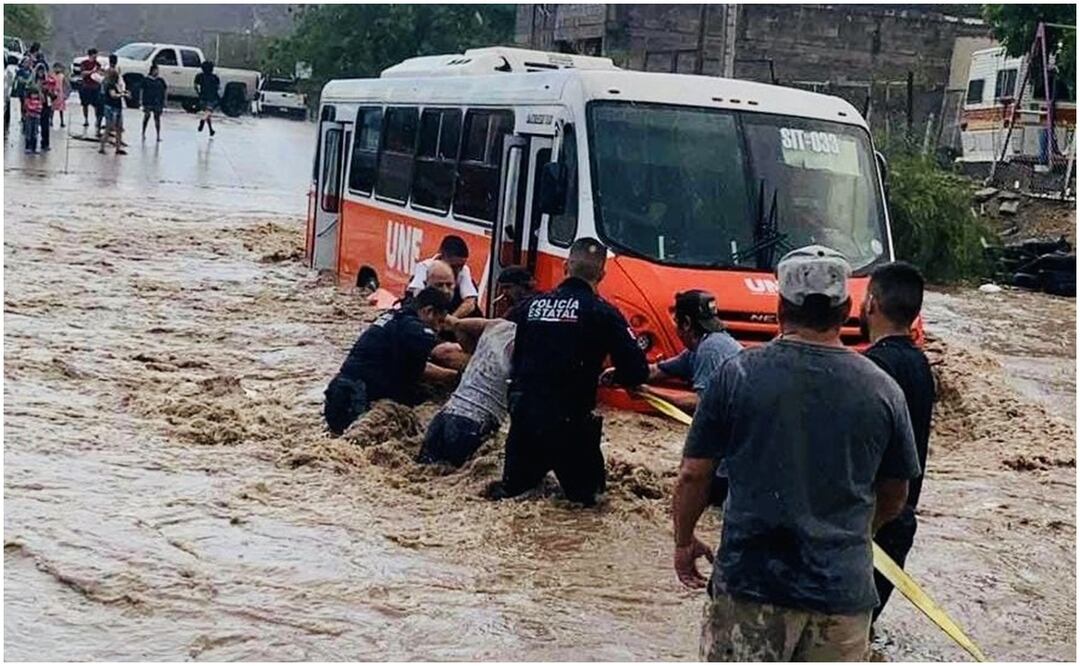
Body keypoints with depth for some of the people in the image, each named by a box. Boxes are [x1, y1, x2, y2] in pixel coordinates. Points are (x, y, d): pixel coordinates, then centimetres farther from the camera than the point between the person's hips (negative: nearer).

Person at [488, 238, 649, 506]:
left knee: (514, 484, 23)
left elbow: (515, 363, 13)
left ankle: (508, 487, -5)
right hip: (569, 421, -3)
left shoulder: (532, 305, 6)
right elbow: (637, 372, -7)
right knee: (586, 492, 16)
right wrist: (612, 377, 14)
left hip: (523, 414, 4)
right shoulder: (603, 313, -6)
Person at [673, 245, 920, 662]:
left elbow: (693, 475, -3)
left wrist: (684, 542, 13)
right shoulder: (882, 391, -2)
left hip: (749, 582, -1)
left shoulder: (737, 375, -7)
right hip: (844, 589, 2)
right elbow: (893, 499, 9)